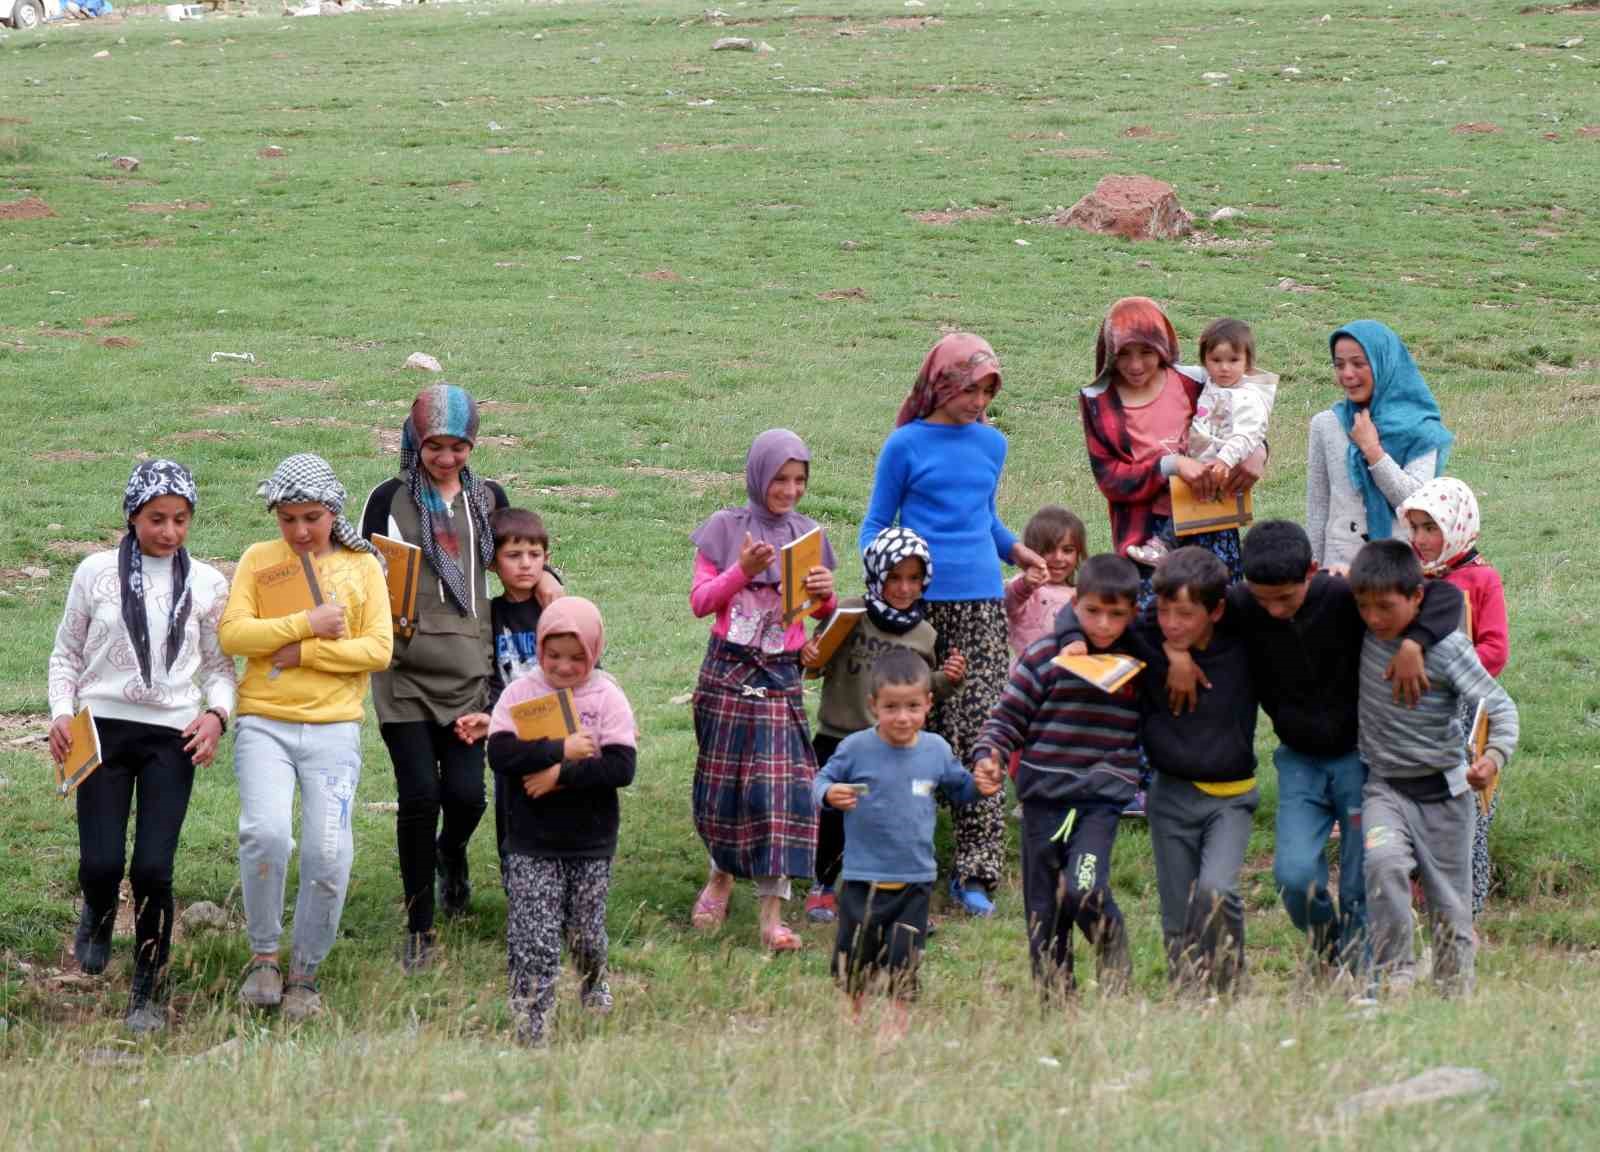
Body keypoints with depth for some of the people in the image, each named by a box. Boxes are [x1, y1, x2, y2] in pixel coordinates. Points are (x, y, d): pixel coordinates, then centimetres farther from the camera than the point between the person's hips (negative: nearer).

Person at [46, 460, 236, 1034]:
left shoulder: (207, 585, 5)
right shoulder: (96, 573, 3)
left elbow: (220, 666, 11)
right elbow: (66, 653, 11)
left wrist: (216, 715, -8)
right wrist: (61, 713, -4)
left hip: (172, 737, 0)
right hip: (102, 730, 0)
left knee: (154, 868, -8)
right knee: (101, 863, -8)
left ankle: (149, 994, 7)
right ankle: (98, 914, 30)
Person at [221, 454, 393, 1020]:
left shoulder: (362, 566, 8)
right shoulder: (259, 559, 8)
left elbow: (379, 649, -2)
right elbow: (232, 633, -5)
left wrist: (302, 653, -10)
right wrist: (309, 624, -11)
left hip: (333, 728, 1)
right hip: (264, 724, -1)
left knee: (328, 856, -10)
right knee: (266, 833, -23)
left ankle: (305, 973, 10)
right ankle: (263, 957, -3)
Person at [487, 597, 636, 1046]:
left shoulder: (607, 696, -3)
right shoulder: (520, 693, -2)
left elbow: (622, 767, -13)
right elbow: (500, 754, -15)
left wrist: (561, 775, -19)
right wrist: (561, 750, -19)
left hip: (591, 842, 1)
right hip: (531, 844, -1)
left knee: (586, 933, 13)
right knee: (533, 941, -7)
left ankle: (594, 986, 44)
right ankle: (531, 1029, -3)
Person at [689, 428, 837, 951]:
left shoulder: (808, 535, 7)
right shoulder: (725, 529, 1)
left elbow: (822, 616, 12)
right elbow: (700, 602, -4)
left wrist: (827, 594, -11)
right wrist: (743, 570, -18)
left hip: (781, 678, 1)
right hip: (727, 672, 0)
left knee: (778, 785, -9)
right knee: (722, 780, 8)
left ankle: (772, 913, -11)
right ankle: (721, 875, 34)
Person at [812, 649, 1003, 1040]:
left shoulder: (936, 750, 1)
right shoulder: (856, 748, -10)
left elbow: (958, 787, 15)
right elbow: (822, 781, -3)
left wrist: (981, 786, -6)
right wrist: (829, 795, -26)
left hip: (916, 878, 2)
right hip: (864, 877, -2)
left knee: (904, 961, 6)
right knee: (855, 958, 8)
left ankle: (896, 1024, 19)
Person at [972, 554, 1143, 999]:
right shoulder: (1045, 657, -1)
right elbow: (1007, 716, 2)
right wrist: (989, 754, -14)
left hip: (1102, 798, -1)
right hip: (1044, 798, 1)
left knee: (1084, 890, -21)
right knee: (1044, 909, 6)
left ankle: (1115, 962, 6)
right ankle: (1054, 997, 20)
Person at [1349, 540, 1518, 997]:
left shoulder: (1448, 647, -16)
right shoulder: (1362, 634, -5)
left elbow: (1500, 706, -14)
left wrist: (1496, 755, -31)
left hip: (1443, 792, -2)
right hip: (1384, 787, 2)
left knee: (1450, 905, 5)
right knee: (1383, 861, -29)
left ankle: (1456, 994, 22)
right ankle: (1393, 973, -20)